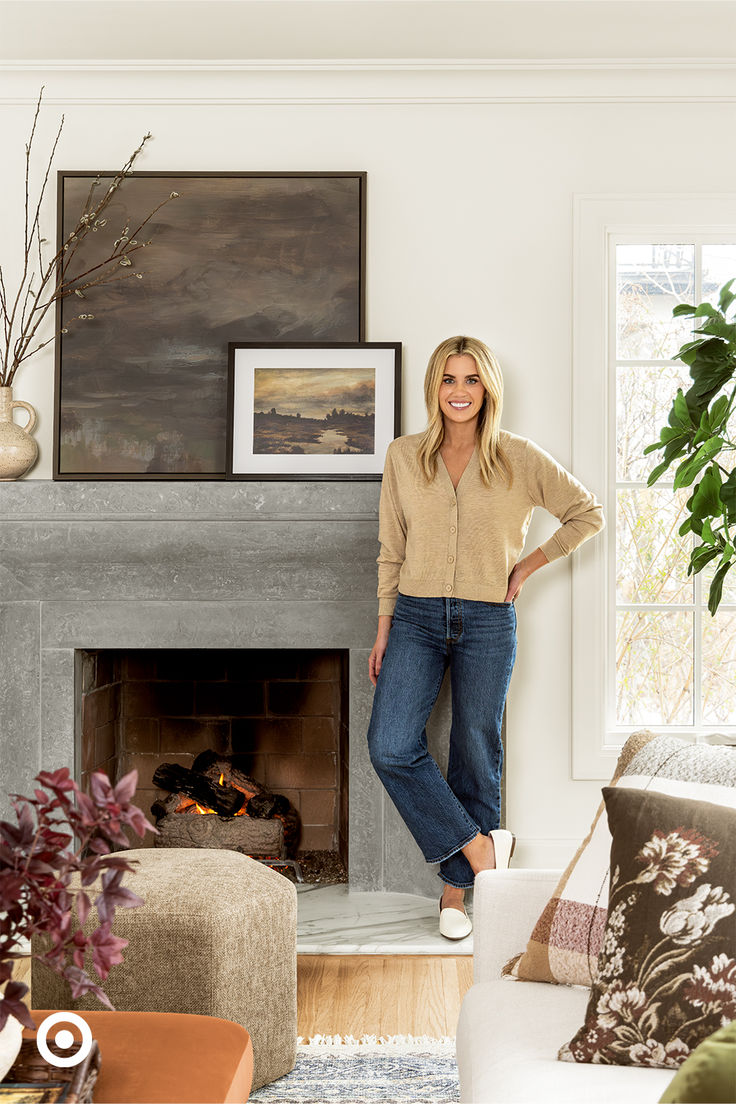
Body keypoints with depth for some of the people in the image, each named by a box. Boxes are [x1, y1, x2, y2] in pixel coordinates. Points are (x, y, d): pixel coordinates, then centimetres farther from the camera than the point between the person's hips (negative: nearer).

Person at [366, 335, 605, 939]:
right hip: (415, 619, 1)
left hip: (488, 623, -1)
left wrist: (529, 564, 2)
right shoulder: (403, 457, 4)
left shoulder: (519, 458, -1)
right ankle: (480, 846, 3)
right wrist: (384, 631, 5)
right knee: (391, 748, -14)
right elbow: (391, 552, 8)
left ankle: (456, 888, 20)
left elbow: (589, 513, 8)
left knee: (476, 757, 6)